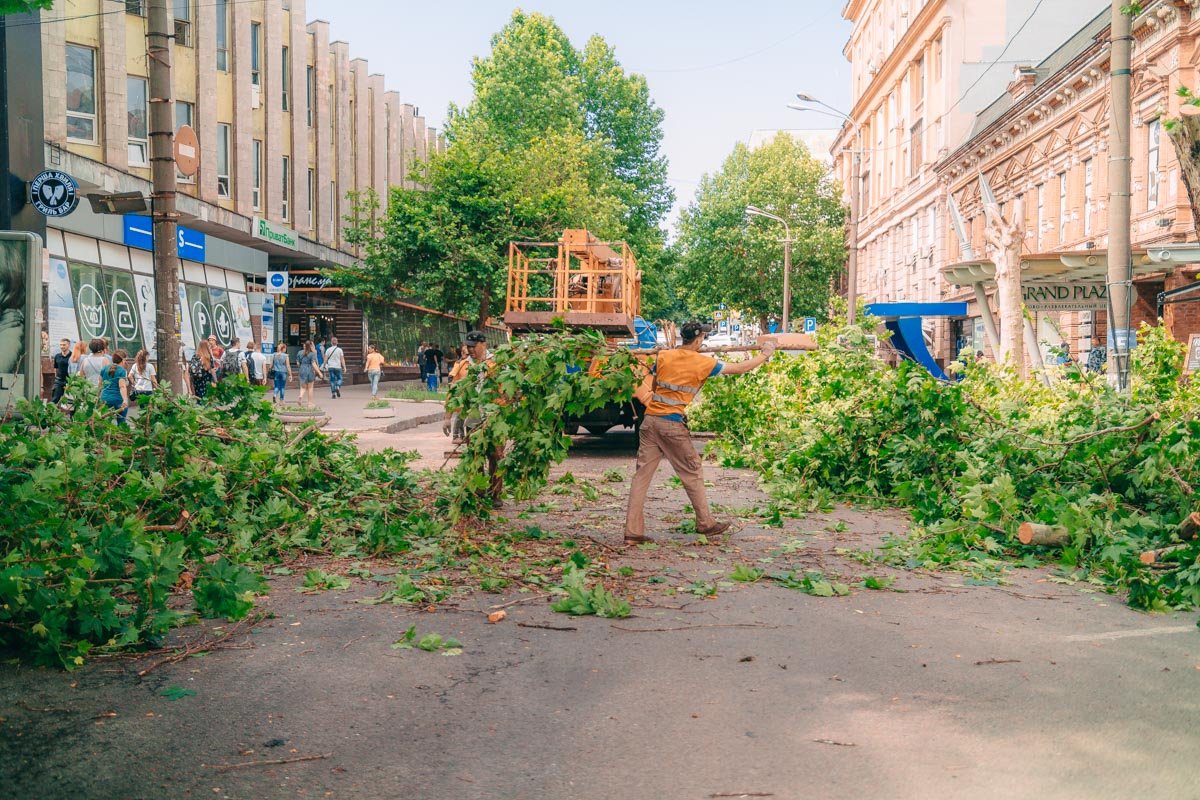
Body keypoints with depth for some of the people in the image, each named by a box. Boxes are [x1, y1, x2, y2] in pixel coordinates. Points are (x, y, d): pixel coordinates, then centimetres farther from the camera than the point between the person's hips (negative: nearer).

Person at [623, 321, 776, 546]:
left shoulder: (663, 356, 8)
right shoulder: (702, 362, -2)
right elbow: (740, 368, 8)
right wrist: (765, 354, 22)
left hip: (650, 420, 5)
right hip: (673, 424, -4)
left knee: (642, 474, 3)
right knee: (692, 473, 11)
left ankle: (633, 532, 1)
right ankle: (706, 523, 24)